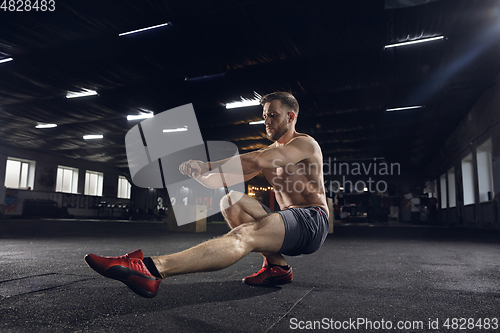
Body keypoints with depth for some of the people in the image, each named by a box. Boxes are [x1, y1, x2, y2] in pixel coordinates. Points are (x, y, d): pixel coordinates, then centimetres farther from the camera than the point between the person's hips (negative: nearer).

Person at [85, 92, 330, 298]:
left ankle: (151, 269, -49)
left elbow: (256, 161, -24)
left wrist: (206, 165, -24)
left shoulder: (305, 144, -5)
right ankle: (276, 266, -11)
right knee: (230, 202, -11)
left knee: (245, 235, -34)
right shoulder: (270, 151, 20)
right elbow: (228, 178, 8)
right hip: (287, 221, 8)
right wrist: (198, 175, -11)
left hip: (312, 222, -8)